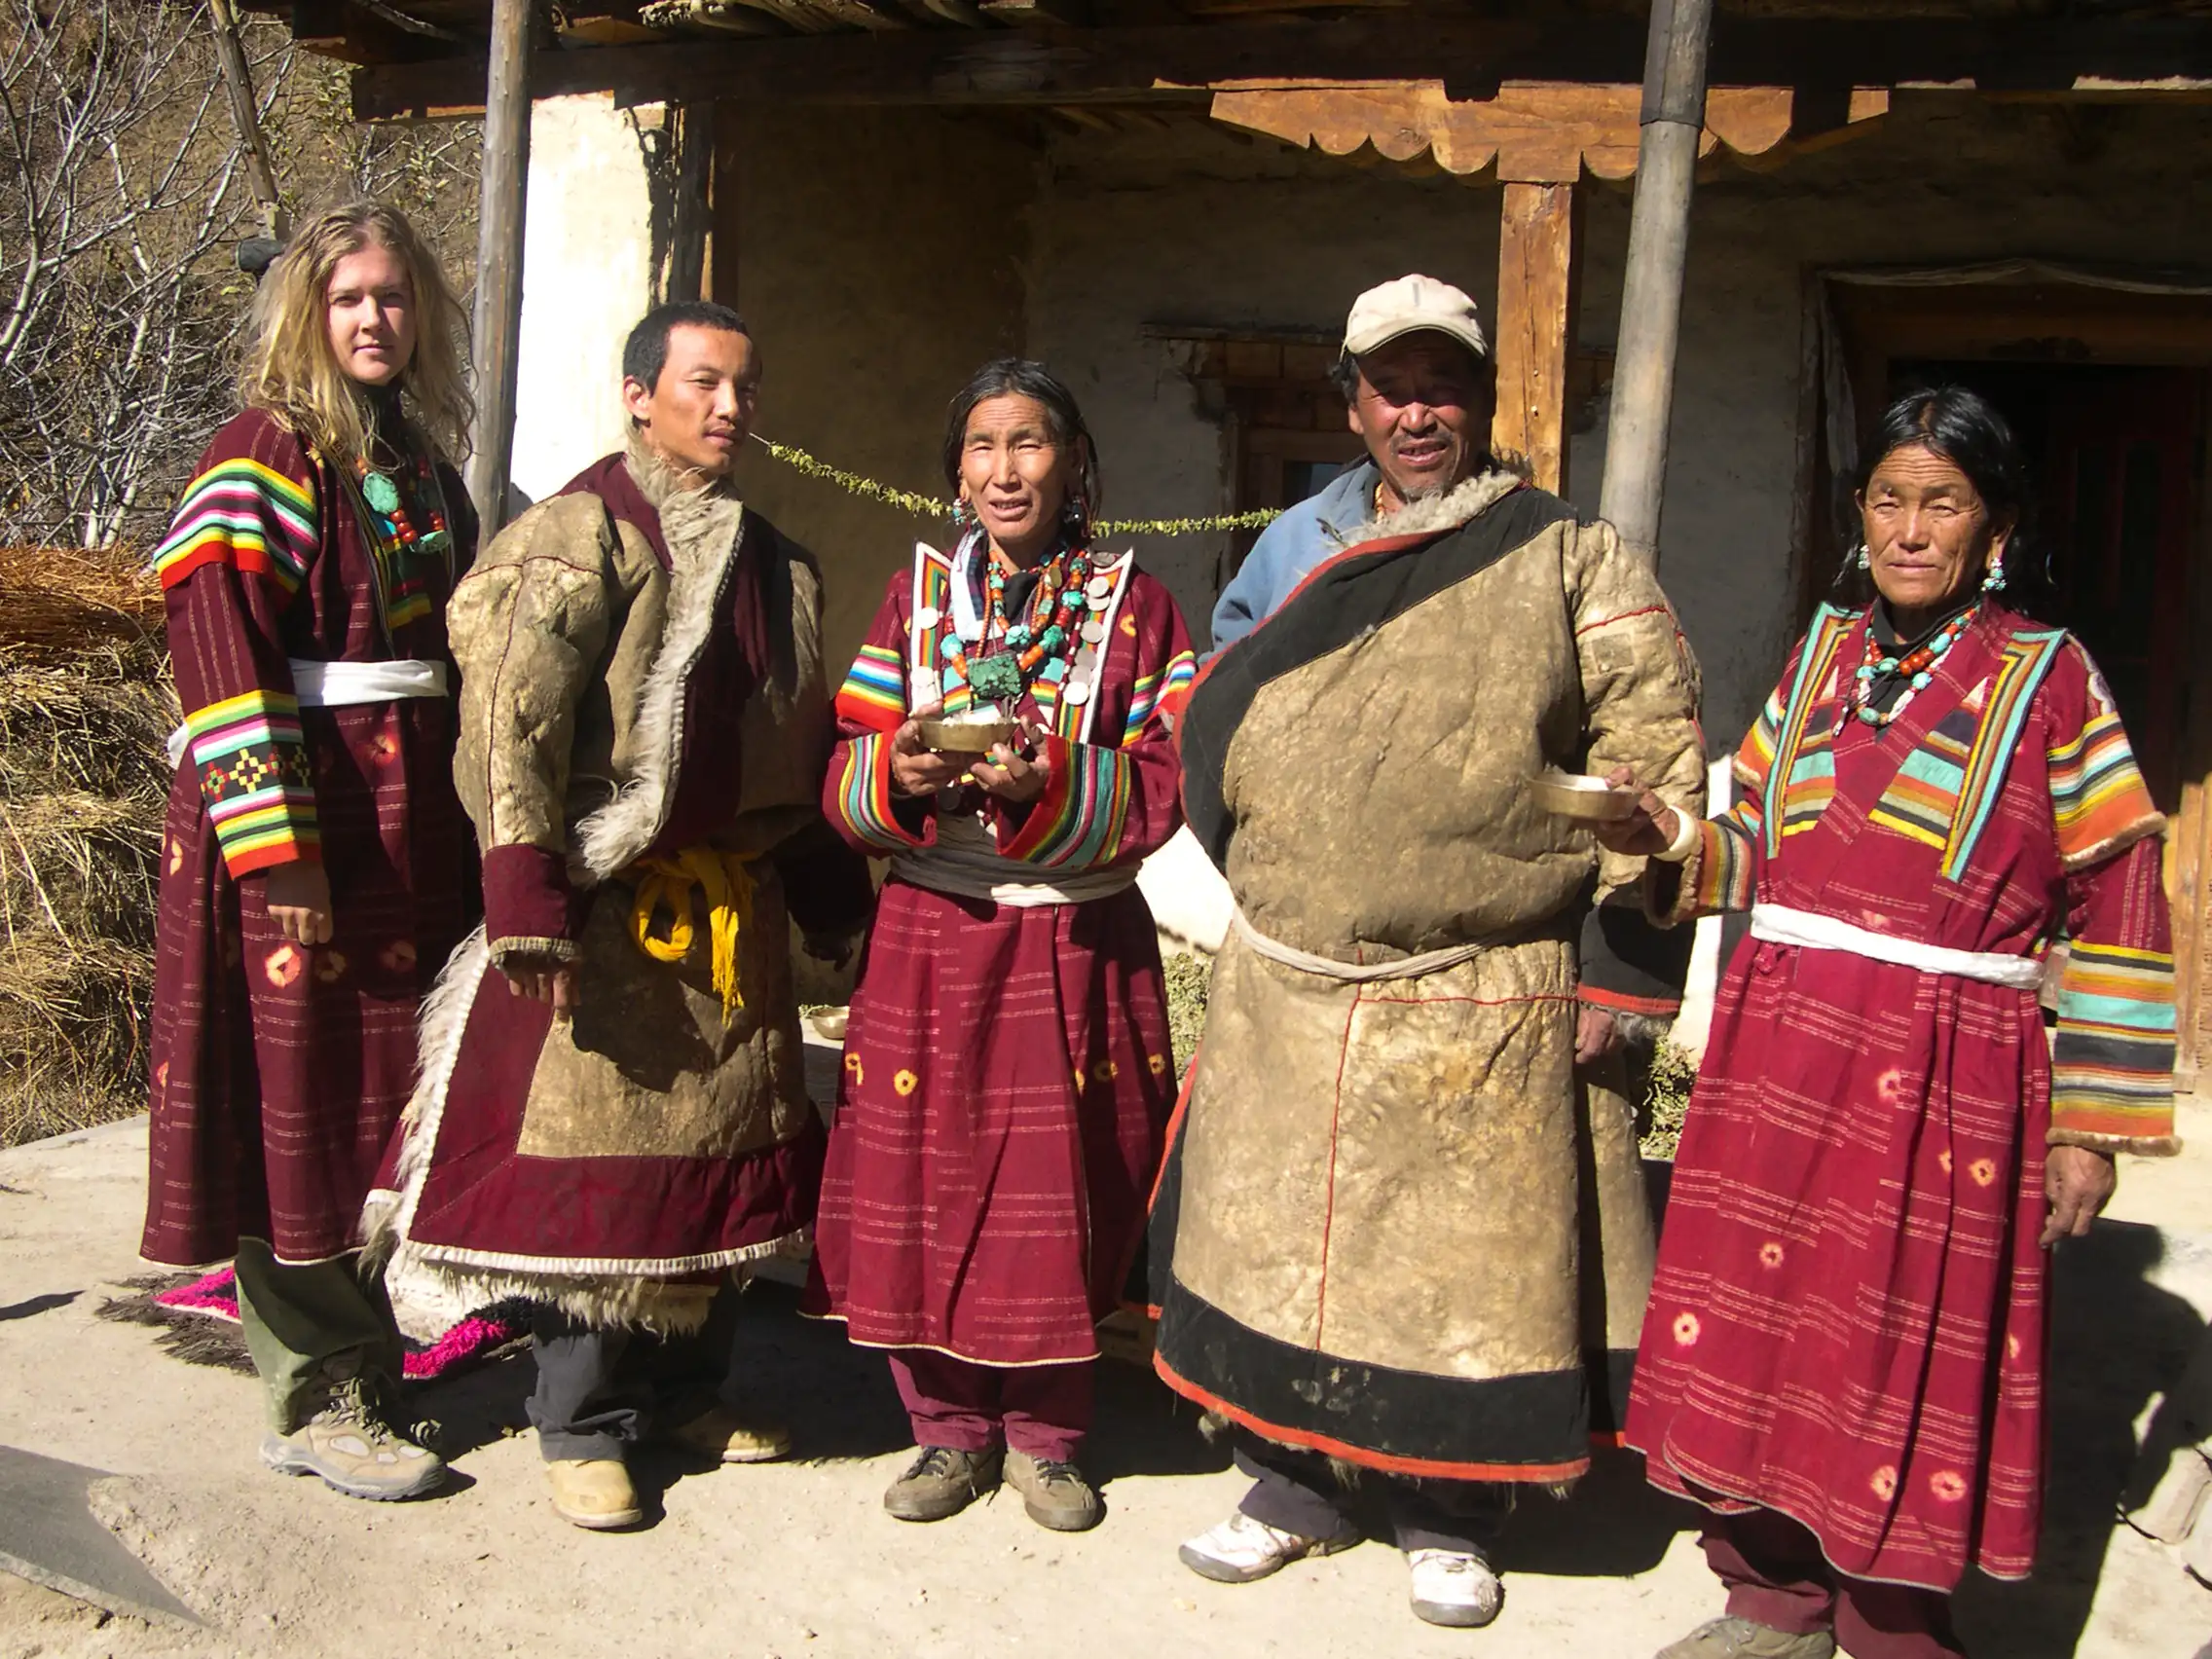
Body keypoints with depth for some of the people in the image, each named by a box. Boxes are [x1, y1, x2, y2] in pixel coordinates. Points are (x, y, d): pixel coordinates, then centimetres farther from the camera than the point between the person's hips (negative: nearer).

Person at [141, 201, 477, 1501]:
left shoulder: (421, 460, 16)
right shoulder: (264, 456, -5)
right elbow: (221, 653, -14)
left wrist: (476, 826, 16)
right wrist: (273, 846, -21)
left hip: (416, 822, 7)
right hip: (304, 823, -7)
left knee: (387, 1101, 12)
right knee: (302, 1102, 0)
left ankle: (362, 1365, 25)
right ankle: (319, 1403, 10)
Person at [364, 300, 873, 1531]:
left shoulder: (777, 565, 15)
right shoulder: (578, 537, -7)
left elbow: (804, 753, 18)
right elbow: (513, 727, -15)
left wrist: (842, 908, 14)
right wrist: (528, 900, -23)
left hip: (736, 899, 7)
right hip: (608, 907, -6)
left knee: (723, 1142, 12)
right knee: (594, 1153, 0)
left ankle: (688, 1382, 29)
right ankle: (585, 1422, 14)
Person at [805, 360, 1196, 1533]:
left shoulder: (1131, 603, 3)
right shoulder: (916, 594, 8)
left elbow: (1166, 779, -4)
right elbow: (846, 772, 5)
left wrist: (1049, 785, -21)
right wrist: (900, 773, -17)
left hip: (1077, 943, -1)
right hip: (929, 935, 2)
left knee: (1060, 1192, 4)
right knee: (922, 1181, 4)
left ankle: (1044, 1433, 22)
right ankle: (949, 1426, 22)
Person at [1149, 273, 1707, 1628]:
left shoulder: (1570, 561, 0)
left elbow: (1655, 758, -5)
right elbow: (1218, 749, 19)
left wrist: (1619, 960, -11)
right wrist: (1268, 904, 10)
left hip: (1483, 1008, -3)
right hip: (1285, 998, 4)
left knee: (1465, 1267, 6)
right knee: (1281, 1247, 13)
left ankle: (1451, 1516, 28)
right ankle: (1299, 1479, 33)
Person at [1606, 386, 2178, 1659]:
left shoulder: (2049, 678, -2)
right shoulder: (1825, 651, 12)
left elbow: (2118, 911, -3)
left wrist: (2092, 1125, -6)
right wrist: (1675, 844, -7)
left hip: (1942, 1070, -4)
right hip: (1778, 1046, 5)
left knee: (1906, 1359, 4)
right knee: (1760, 1331, 10)